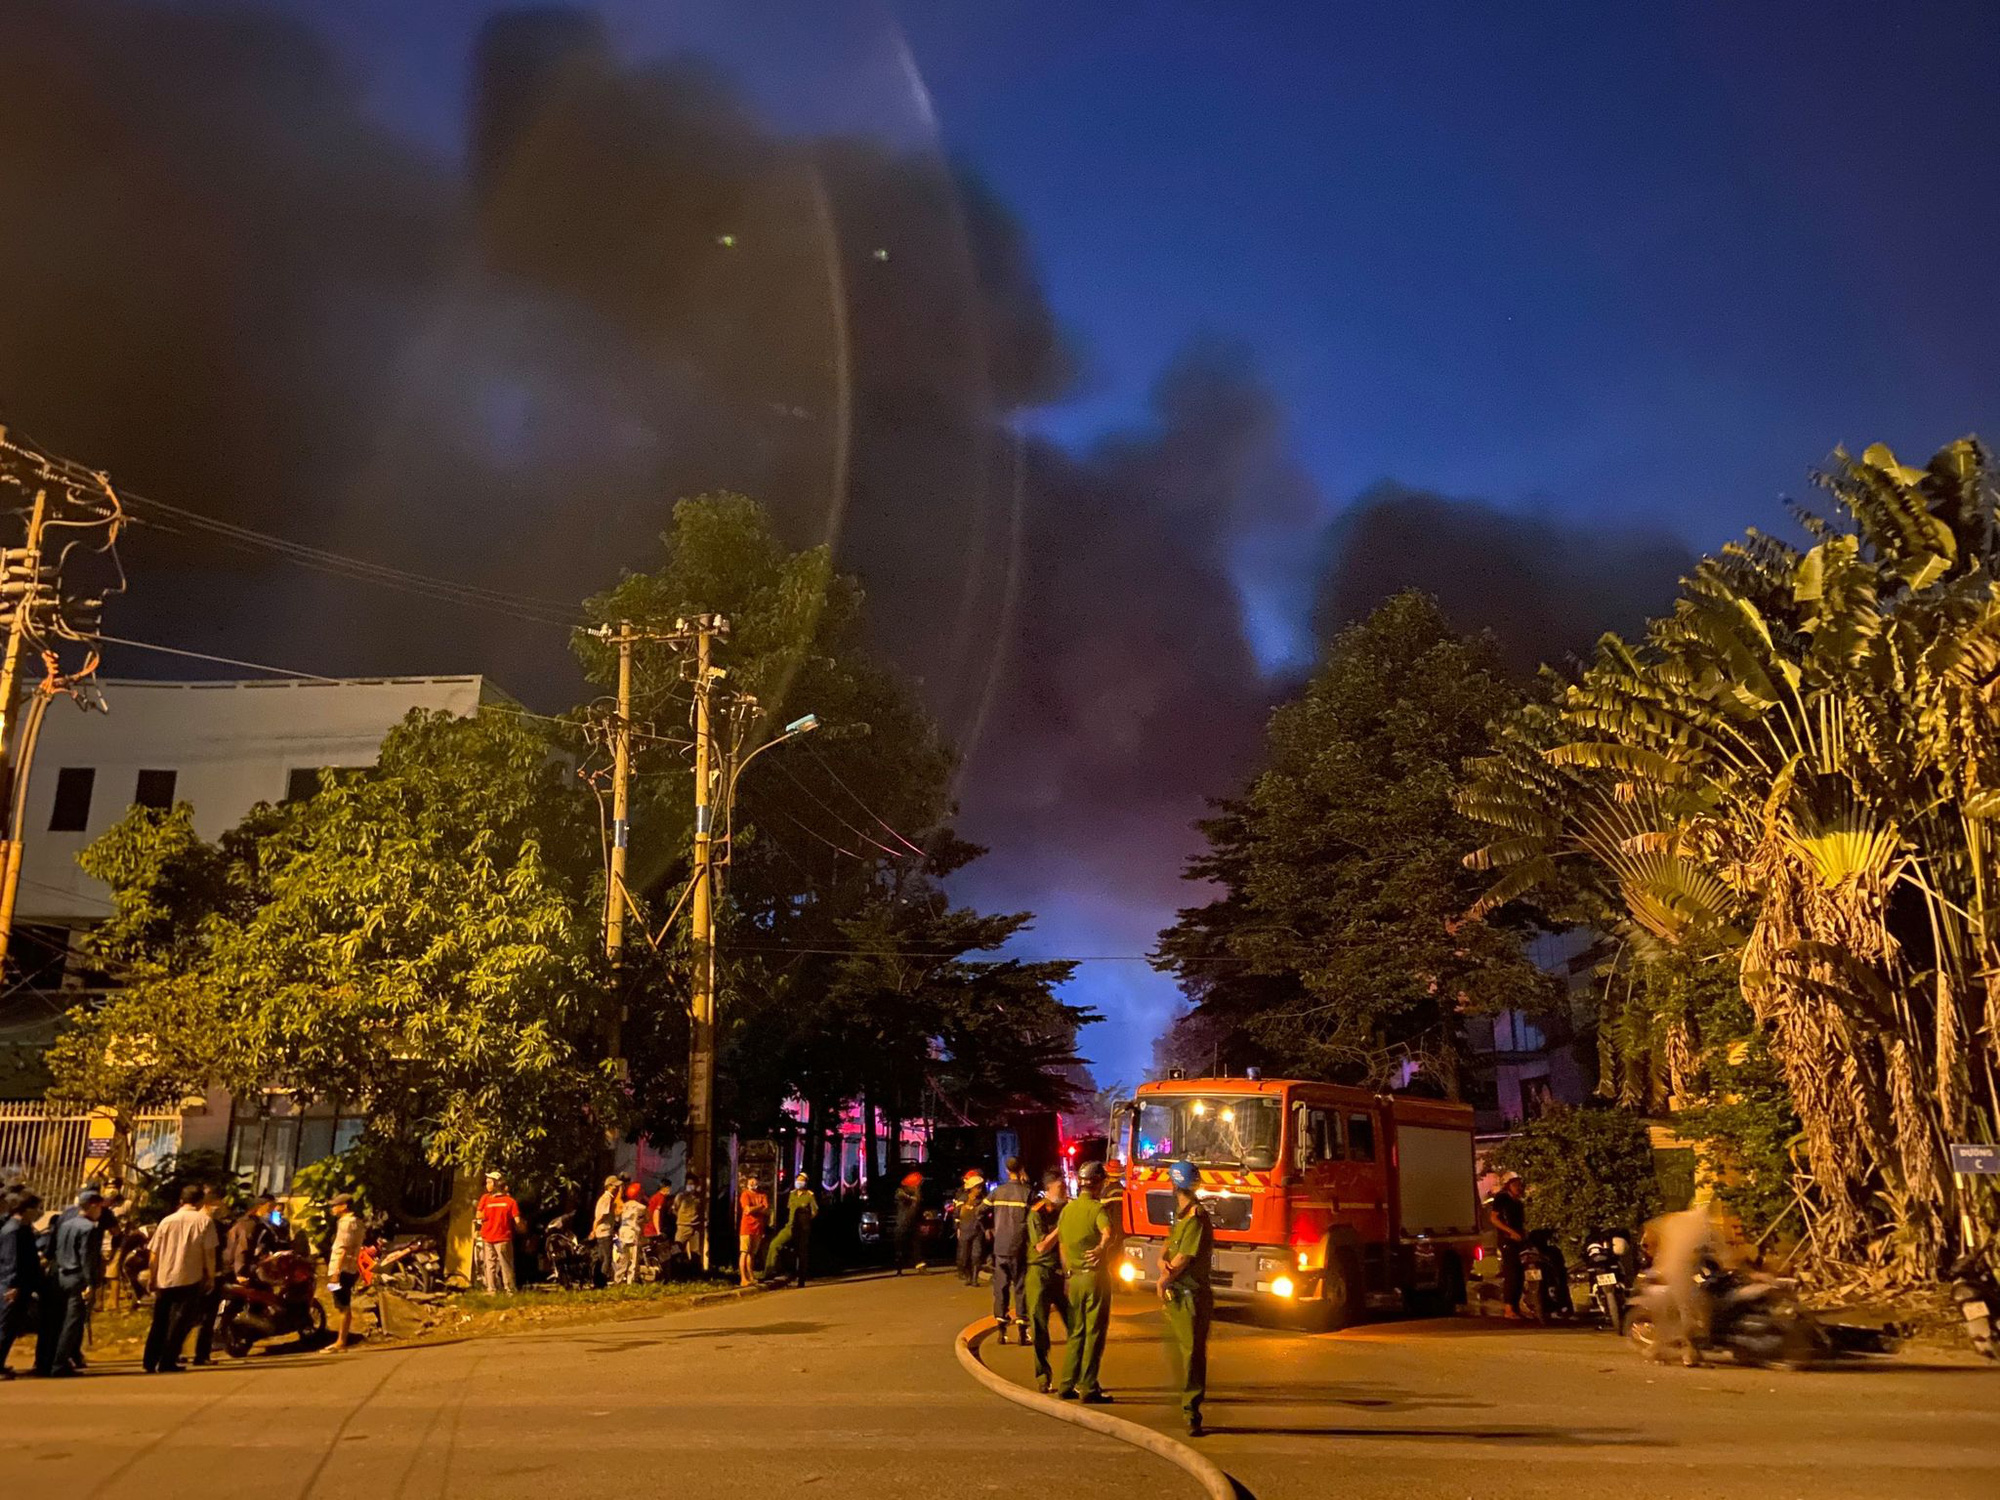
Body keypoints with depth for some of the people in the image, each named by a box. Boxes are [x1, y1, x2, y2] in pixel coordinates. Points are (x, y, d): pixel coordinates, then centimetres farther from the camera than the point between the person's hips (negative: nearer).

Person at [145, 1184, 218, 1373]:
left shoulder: (167, 1221, 5)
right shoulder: (204, 1221, -4)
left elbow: (154, 1255, 6)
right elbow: (209, 1252, -7)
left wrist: (153, 1280, 15)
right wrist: (211, 1276, 4)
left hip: (164, 1280, 4)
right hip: (190, 1279, -4)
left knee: (159, 1323, 16)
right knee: (179, 1323, 2)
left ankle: (150, 1362, 19)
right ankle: (167, 1363, -2)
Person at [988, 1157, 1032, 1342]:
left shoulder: (997, 1192, 3)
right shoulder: (1027, 1192, -8)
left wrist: (989, 1229, 18)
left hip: (1000, 1246, 3)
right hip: (1019, 1247, -3)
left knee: (1000, 1286, 9)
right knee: (1020, 1287, 4)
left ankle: (1002, 1329, 8)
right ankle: (1022, 1330, 2)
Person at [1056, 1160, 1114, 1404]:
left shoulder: (1067, 1209, 8)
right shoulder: (1097, 1208, -10)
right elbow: (1108, 1234, -32)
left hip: (1073, 1277, 6)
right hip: (1095, 1275, -6)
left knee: (1075, 1333, 14)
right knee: (1094, 1333, 0)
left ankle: (1066, 1387, 16)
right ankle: (1088, 1389, 0)